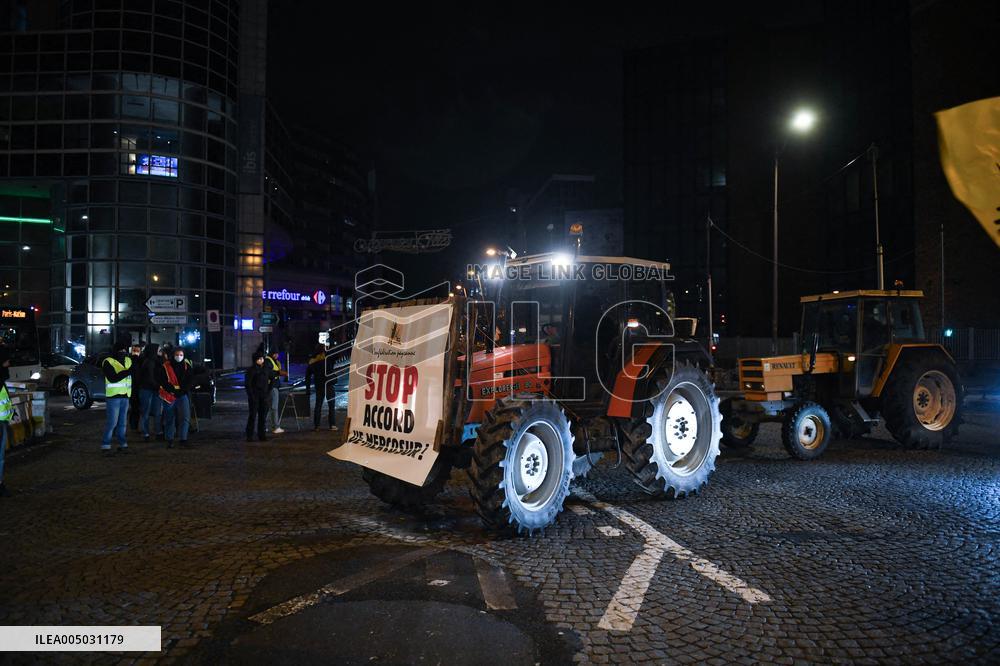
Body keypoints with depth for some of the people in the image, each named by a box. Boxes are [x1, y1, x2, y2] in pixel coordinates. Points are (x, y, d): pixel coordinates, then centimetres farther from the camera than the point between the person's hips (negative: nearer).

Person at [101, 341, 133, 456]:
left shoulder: (128, 360, 13)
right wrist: (127, 372, -27)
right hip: (113, 396, -6)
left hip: (125, 396, 6)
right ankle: (105, 446, -1)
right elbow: (113, 378, -18)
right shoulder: (108, 362, -7)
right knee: (112, 422, -7)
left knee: (123, 422, 11)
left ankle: (122, 444, 17)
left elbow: (132, 376, 17)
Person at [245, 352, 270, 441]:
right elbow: (247, 383, -9)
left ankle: (261, 435, 13)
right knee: (252, 415, -3)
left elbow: (269, 381, 21)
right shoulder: (251, 370, -6)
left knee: (263, 416, 6)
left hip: (264, 397, 5)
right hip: (254, 396, -5)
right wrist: (251, 395, -14)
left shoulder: (265, 369, 10)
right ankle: (249, 436, 3)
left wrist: (268, 392, 9)